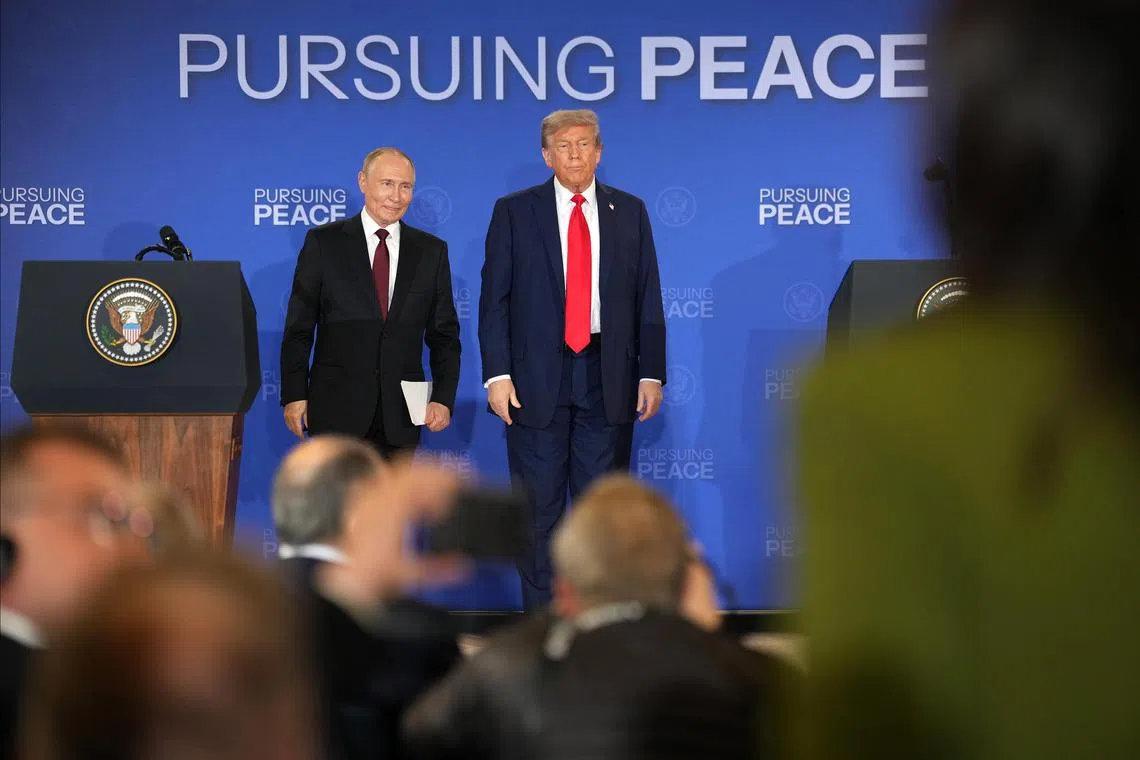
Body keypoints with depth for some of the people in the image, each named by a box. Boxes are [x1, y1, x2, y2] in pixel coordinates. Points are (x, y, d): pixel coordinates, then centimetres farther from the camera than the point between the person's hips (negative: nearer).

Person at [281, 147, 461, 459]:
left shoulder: (431, 251, 9)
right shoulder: (324, 243, 2)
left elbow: (444, 334, 10)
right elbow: (299, 327, 2)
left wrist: (443, 398, -1)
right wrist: (294, 395, -4)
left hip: (400, 414, 2)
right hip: (337, 407, -2)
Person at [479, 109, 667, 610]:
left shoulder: (630, 212, 8)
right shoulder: (514, 212, 3)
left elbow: (648, 299, 8)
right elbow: (494, 299, 0)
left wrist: (651, 373, 1)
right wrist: (497, 374, -8)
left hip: (608, 378, 1)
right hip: (538, 378, -1)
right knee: (538, 507, 2)